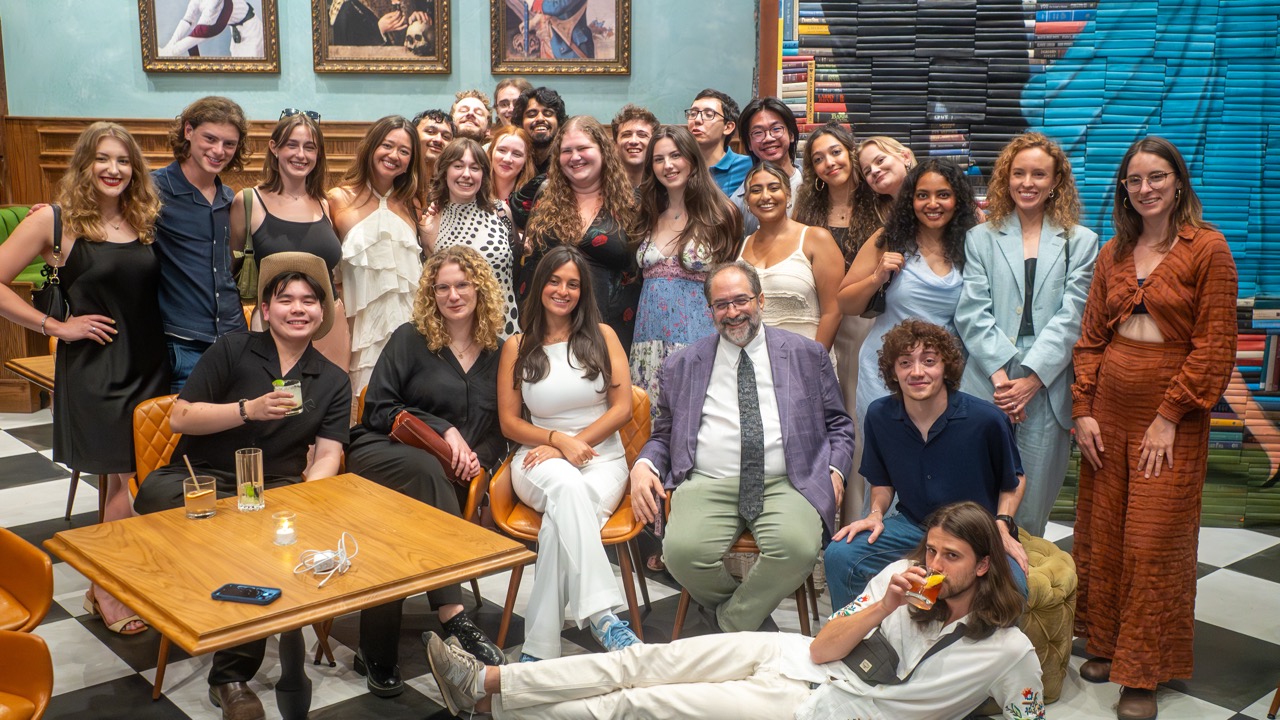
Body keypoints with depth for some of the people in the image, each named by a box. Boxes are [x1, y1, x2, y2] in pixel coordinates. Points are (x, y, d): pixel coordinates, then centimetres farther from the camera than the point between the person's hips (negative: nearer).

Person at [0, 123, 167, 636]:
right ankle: (105, 589, 18)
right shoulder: (54, 222, -6)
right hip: (95, 368, -4)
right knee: (126, 483, -2)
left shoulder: (146, 219, 7)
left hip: (151, 364, 5)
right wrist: (55, 326, -9)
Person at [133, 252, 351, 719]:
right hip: (201, 477, 0)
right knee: (155, 492, -34)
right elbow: (180, 417, 1)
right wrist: (249, 409, -12)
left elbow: (328, 455, 4)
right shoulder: (232, 352, 6)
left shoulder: (333, 382, 12)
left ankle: (231, 677, -18)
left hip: (277, 488, 1)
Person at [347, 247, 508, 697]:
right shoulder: (409, 339, 5)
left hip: (446, 475, 3)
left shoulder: (497, 353, 13)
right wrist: (444, 430, -11)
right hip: (381, 454, -2)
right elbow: (380, 410, -1)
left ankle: (377, 654, -33)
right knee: (426, 468, -40)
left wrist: (480, 456, -6)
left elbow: (501, 430, 17)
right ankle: (453, 618, -50)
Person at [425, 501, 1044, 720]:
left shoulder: (1008, 651, -9)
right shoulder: (905, 575, 2)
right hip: (794, 657, 4)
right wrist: (883, 607, -17)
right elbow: (824, 648, -1)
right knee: (646, 661, -7)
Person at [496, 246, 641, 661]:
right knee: (567, 486, -39)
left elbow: (622, 408, 2)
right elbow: (509, 422, 7)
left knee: (560, 520, -35)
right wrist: (559, 439, -10)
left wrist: (577, 443, -11)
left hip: (602, 458, 0)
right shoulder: (517, 347, 10)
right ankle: (601, 617, -48)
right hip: (540, 460, 0)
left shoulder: (602, 336, 9)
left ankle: (540, 649, -36)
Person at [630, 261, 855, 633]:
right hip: (708, 485, 1)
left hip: (785, 483, 0)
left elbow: (839, 424, 18)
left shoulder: (806, 355, 15)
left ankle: (730, 625, -6)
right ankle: (752, 613, 1)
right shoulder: (682, 366, 17)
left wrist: (835, 469, 0)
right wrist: (644, 464, -1)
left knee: (797, 547, -32)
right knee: (683, 551, -30)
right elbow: (663, 434, 20)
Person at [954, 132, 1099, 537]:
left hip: (1047, 393, 0)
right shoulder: (981, 239, 13)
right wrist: (999, 373, -11)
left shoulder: (1081, 243, 11)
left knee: (1030, 511, 2)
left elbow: (1071, 317, 1)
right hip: (984, 389, 0)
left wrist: (1032, 377, -11)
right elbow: (971, 313, 2)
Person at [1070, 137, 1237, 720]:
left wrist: (1168, 417, -13)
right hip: (1109, 410, 5)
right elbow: (1091, 338, 10)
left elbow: (1214, 344, -10)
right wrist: (1083, 410, 1)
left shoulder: (1207, 249, -6)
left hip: (1172, 416, -4)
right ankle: (1106, 645, 25)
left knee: (1154, 541, 0)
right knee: (1102, 533, 9)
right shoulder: (1113, 253, 10)